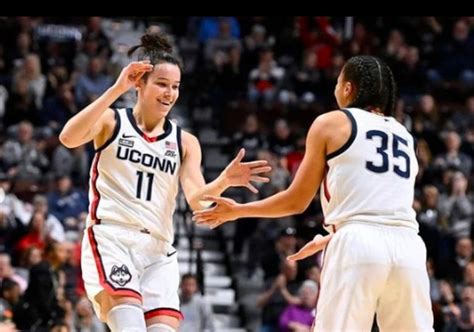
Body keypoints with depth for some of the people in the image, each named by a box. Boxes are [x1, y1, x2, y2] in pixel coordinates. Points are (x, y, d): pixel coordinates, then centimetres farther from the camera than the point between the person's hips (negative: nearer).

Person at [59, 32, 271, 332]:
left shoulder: (184, 142, 13)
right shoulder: (112, 122, 5)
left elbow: (197, 199, -1)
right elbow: (69, 138, -16)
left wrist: (225, 181, -23)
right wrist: (116, 90, -20)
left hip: (158, 251, 4)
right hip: (110, 239, -4)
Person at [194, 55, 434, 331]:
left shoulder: (331, 123, 9)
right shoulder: (405, 137, 24)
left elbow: (296, 201, 11)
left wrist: (237, 211, 26)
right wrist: (328, 240, 44)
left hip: (359, 246, -4)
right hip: (408, 246, 5)